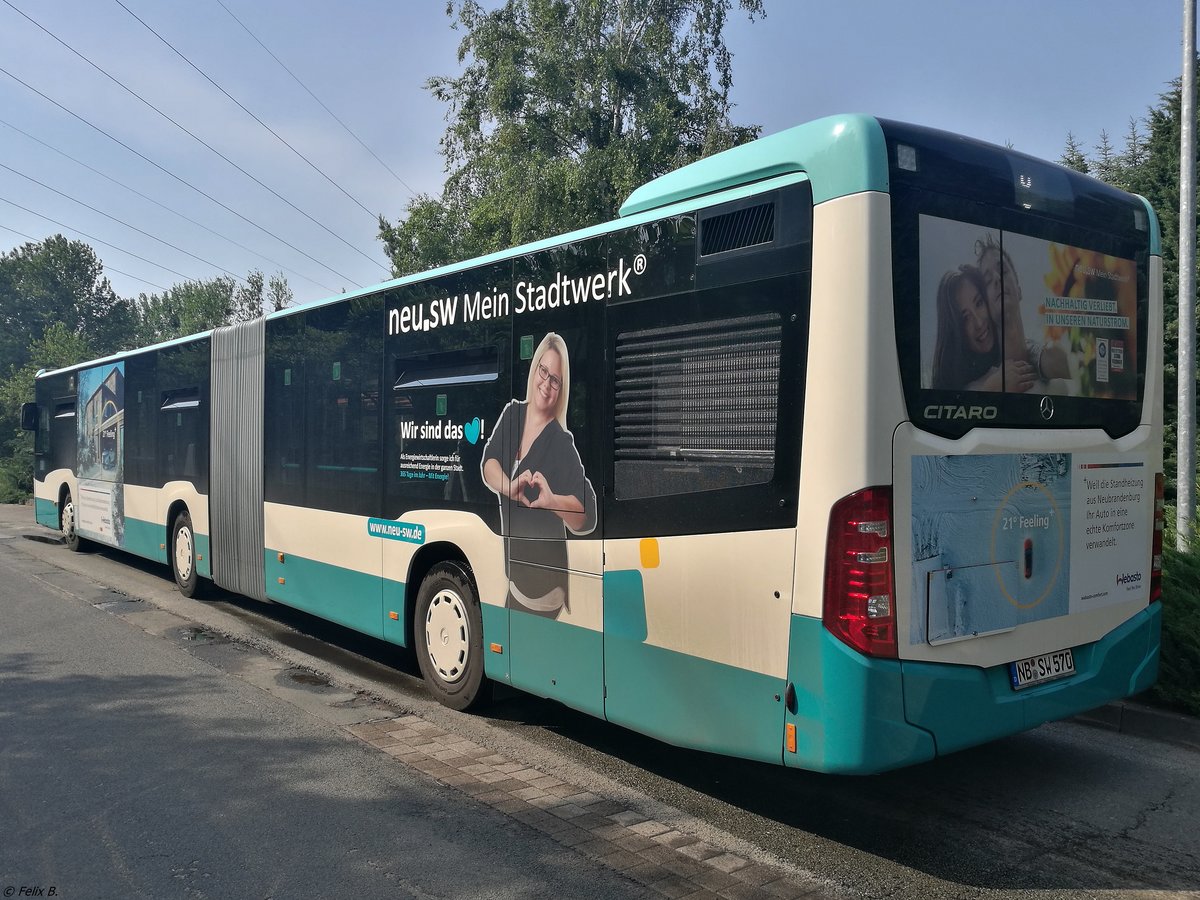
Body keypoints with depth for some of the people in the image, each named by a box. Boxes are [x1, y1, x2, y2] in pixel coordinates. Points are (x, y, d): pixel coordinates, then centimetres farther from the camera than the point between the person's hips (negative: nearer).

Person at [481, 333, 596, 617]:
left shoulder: (562, 443, -14)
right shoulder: (512, 414, 3)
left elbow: (587, 516, -23)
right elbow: (488, 463, -8)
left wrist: (551, 501, -41)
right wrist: (509, 488, -27)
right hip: (510, 566, 6)